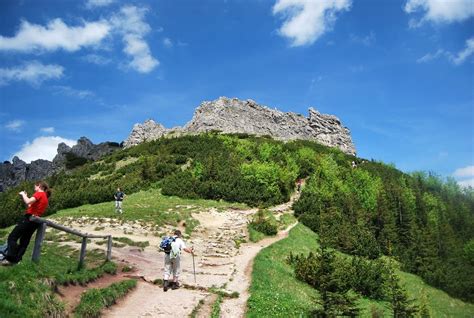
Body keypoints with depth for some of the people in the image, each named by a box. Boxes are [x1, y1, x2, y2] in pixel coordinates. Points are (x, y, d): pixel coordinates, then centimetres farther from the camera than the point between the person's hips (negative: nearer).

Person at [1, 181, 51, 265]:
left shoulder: (39, 193, -6)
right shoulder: (45, 197, 21)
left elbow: (28, 202, -22)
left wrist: (23, 194, -5)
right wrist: (25, 197, 17)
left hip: (29, 218, -9)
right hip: (35, 221, 9)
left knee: (12, 237, -8)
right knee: (24, 241, 10)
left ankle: (10, 258, -16)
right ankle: (16, 259, 9)